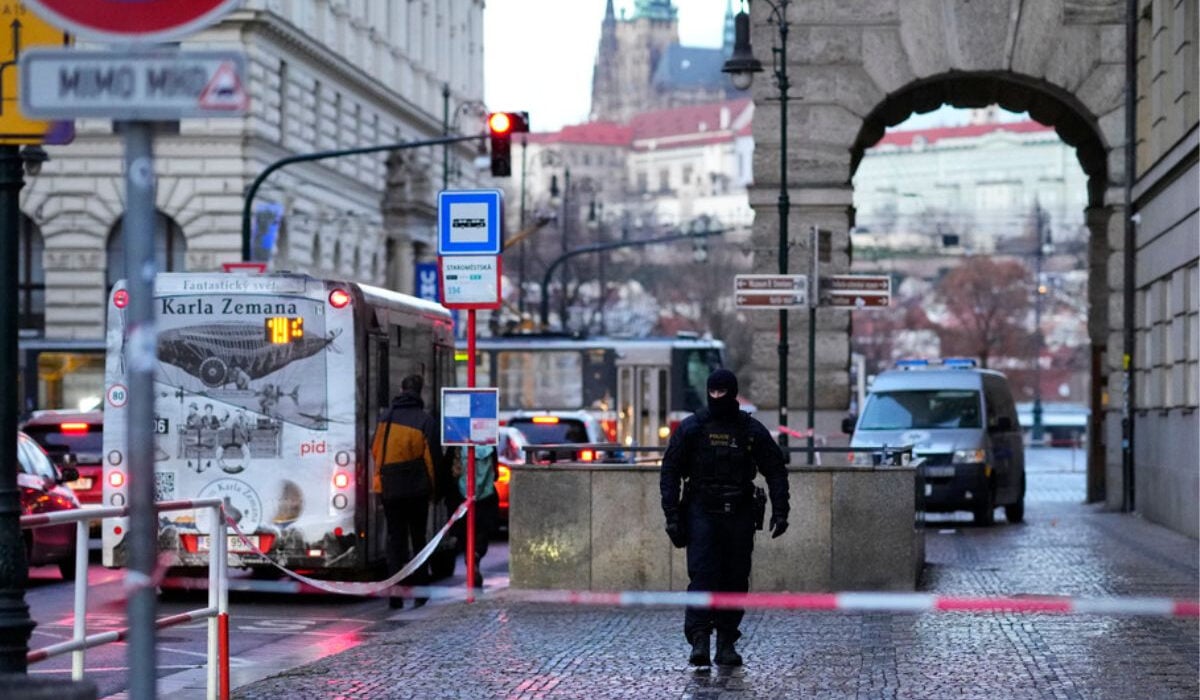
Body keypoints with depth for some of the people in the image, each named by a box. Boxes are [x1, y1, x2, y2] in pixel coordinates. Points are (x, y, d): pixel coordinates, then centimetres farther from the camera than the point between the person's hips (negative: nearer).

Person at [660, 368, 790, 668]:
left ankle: (727, 645, 10)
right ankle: (699, 640, -19)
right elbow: (669, 472, 2)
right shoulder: (691, 428, 2)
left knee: (736, 580, 3)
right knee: (702, 575, -14)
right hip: (701, 511, -2)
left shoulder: (752, 430, 5)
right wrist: (672, 516, -6)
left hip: (739, 516, 2)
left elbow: (776, 471, 8)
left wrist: (780, 511, -5)